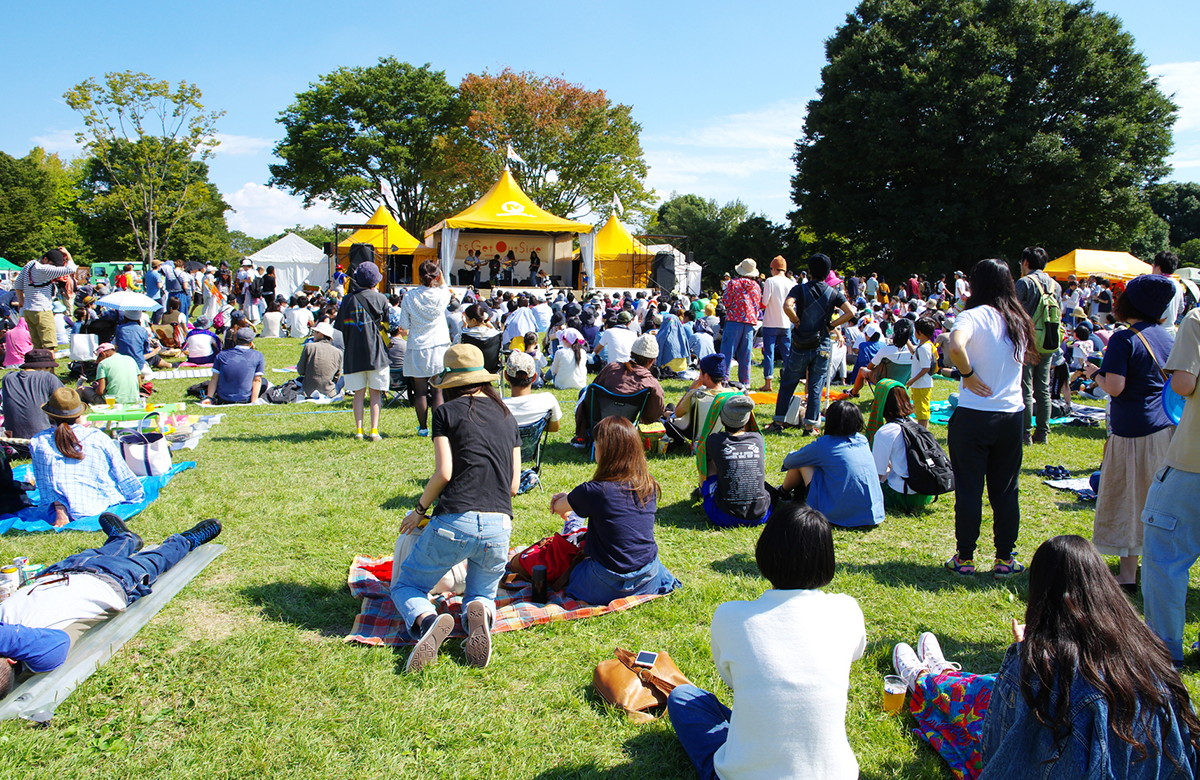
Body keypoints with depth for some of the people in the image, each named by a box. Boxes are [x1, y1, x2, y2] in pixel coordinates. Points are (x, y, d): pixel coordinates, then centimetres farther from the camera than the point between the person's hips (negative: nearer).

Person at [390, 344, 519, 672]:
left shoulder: (447, 412, 3)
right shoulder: (508, 417, 16)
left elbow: (443, 472, -6)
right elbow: (514, 485, 14)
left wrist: (420, 509, 10)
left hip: (454, 522, -3)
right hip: (499, 526, 4)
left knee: (406, 586, 19)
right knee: (483, 594, 27)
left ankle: (426, 621, -17)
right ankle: (479, 613, -11)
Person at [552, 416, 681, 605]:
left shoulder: (593, 492, -21)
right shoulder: (649, 486, -6)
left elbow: (557, 507, 0)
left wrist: (564, 499, 23)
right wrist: (572, 498, 16)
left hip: (608, 587, -6)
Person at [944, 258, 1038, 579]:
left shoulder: (974, 316, -11)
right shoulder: (1019, 320, 8)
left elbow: (955, 346, -30)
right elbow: (1027, 357, 19)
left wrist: (968, 375, -15)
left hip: (974, 416, -5)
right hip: (1012, 414, 5)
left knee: (969, 489, 5)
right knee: (1005, 490, 12)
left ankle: (965, 558, 13)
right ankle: (1005, 559, 19)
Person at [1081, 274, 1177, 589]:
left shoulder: (1124, 339, -14)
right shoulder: (1166, 336, 7)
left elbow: (1114, 387, -19)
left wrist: (1095, 374, 0)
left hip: (1133, 431, -7)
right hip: (1167, 428, 7)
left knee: (1127, 500, 1)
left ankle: (1127, 574, 6)